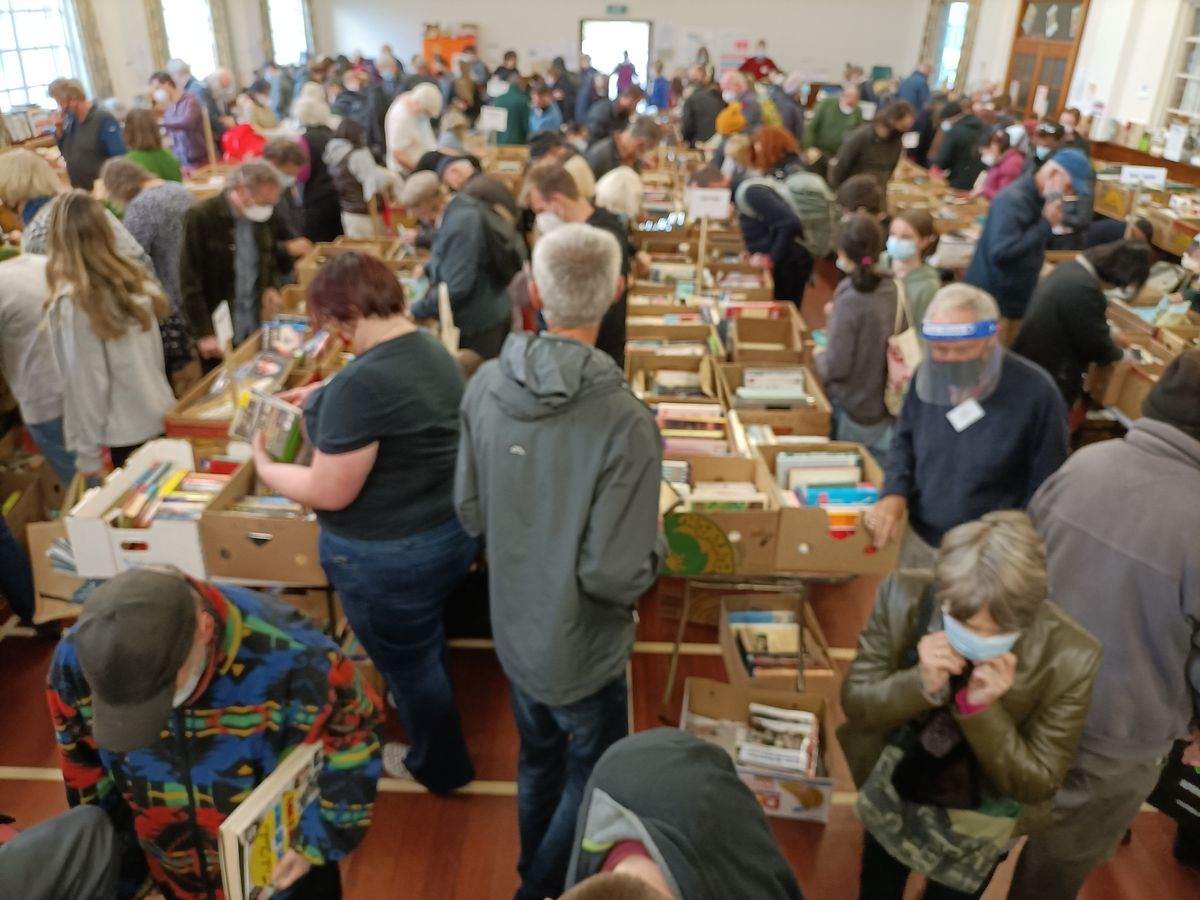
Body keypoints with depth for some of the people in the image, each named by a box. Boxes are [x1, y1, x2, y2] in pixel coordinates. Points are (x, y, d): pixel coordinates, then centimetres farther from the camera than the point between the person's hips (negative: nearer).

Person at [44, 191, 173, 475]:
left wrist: (86, 452, -7)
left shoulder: (71, 302, -18)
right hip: (161, 413, 6)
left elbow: (83, 382, -15)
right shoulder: (133, 279, -1)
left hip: (126, 429, -5)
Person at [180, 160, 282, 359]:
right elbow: (189, 281, -14)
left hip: (255, 329, 5)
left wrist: (271, 287, -2)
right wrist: (204, 334, -18)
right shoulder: (201, 217, -14)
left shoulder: (261, 217, 3)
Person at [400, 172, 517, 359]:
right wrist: (428, 269, 10)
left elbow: (456, 289, -30)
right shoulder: (461, 204, 0)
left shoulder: (458, 227, -29)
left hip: (478, 324, -9)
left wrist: (415, 311, -20)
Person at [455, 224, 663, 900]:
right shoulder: (626, 422, -30)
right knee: (592, 779, 22)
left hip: (513, 630, 6)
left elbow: (471, 514, -1)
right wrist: (654, 540, -7)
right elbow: (614, 577, -27)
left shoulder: (487, 385, -12)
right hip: (582, 648, -6)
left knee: (538, 761, 30)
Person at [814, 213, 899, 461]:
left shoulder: (851, 299, -23)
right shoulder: (891, 289, -4)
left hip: (852, 415, -6)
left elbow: (836, 366, -21)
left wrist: (818, 356, -2)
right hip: (882, 409, 6)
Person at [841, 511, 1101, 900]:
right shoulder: (903, 598, -29)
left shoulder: (1070, 657, -31)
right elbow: (855, 705, -19)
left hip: (978, 827, -1)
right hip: (891, 796, 1)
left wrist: (981, 708, -39)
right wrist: (921, 684, -39)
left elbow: (1036, 784, -21)